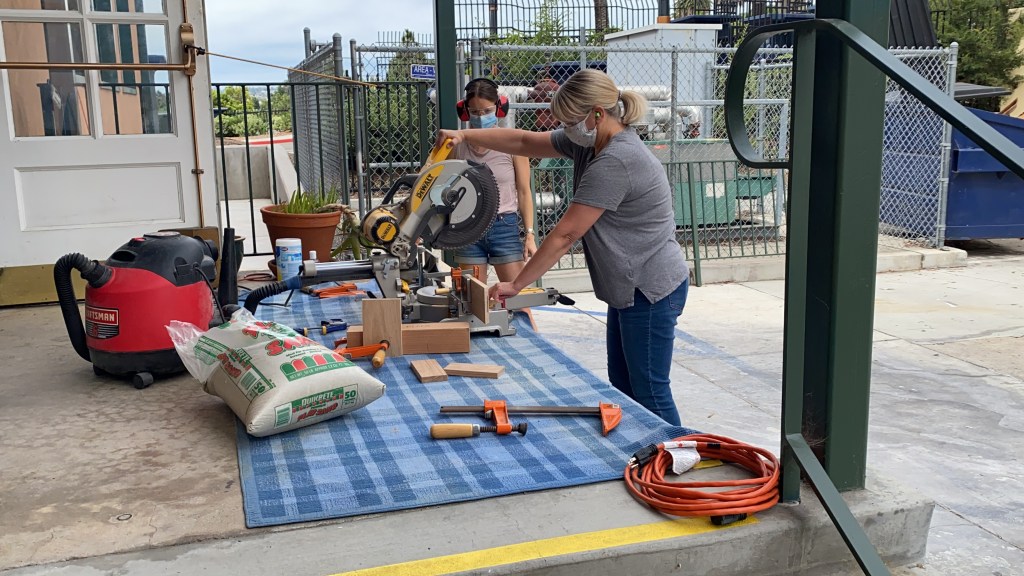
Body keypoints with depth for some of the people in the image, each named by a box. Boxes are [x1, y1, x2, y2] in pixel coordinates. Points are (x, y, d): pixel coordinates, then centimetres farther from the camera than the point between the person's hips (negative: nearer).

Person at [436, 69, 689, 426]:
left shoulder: (616, 161, -25)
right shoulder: (588, 143, 5)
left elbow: (565, 234, -23)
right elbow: (525, 143, 11)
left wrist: (516, 284, -16)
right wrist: (464, 136, -1)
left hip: (651, 290, -10)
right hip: (629, 289, 10)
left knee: (650, 395, 0)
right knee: (623, 388, 17)